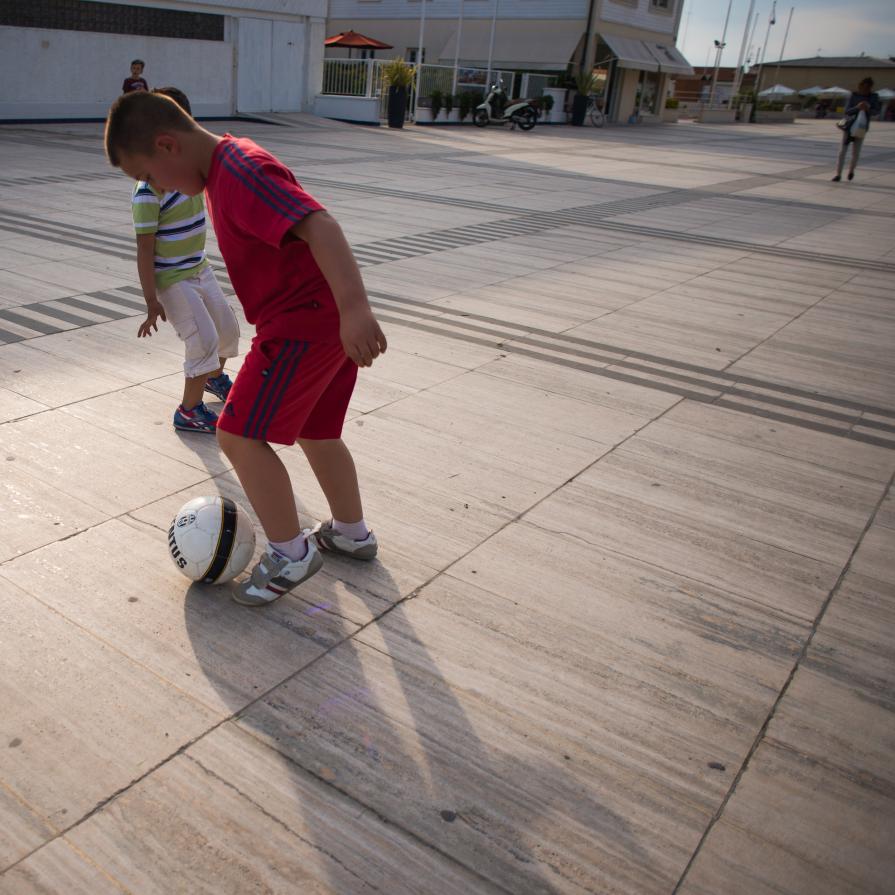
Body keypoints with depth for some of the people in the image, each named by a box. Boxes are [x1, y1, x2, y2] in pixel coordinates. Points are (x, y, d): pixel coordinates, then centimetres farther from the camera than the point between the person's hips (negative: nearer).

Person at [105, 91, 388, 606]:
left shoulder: (242, 172, -18)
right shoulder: (223, 171, 14)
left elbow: (319, 226, -31)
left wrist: (355, 308, -43)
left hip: (305, 323, -11)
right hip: (325, 319, 11)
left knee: (240, 435, -6)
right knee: (316, 432, 22)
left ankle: (291, 554, 6)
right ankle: (352, 533, 39)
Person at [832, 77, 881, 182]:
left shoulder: (874, 97, -1)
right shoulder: (853, 96, -4)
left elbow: (877, 111, 0)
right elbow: (847, 111, -8)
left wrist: (868, 109, -21)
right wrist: (857, 107, -26)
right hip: (849, 125, -1)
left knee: (856, 152, 3)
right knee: (842, 150, -8)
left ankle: (851, 170, 28)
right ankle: (838, 174, -6)